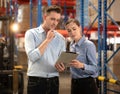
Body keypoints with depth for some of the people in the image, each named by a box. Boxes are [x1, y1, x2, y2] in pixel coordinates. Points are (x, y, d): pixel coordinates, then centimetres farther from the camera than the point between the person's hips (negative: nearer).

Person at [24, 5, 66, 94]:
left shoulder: (61, 38, 8)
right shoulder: (31, 33, -2)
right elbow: (32, 56, -16)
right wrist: (47, 40, -11)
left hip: (54, 81, 3)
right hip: (36, 81, -3)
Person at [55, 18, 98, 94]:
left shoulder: (89, 45, -13)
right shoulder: (71, 45, 10)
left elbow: (94, 69, -17)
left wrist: (82, 65, -34)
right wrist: (63, 67, 0)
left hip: (87, 84, -7)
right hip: (74, 84, 7)